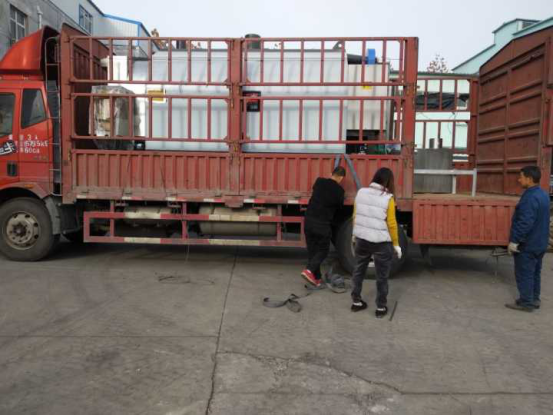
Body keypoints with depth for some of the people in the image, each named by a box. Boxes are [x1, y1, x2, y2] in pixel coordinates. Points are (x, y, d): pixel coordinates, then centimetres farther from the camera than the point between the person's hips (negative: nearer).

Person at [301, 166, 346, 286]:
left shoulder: (319, 182, 4)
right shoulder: (339, 190, -7)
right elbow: (339, 208, 6)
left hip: (309, 220, 4)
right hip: (323, 224, -4)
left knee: (312, 250, 14)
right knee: (323, 250, 10)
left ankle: (316, 278, 18)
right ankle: (309, 270, -11)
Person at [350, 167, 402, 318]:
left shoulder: (361, 193, -2)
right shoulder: (388, 199, -14)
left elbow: (355, 216, 5)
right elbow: (391, 224, -11)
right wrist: (396, 244, 1)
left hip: (361, 240, 4)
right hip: (381, 243, -4)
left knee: (358, 271, 20)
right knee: (382, 277, 11)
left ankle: (356, 302, 30)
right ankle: (381, 308, 22)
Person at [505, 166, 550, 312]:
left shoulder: (530, 197, -24)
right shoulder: (543, 195, 9)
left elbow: (524, 222, -28)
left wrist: (514, 241, -22)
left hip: (527, 244, -10)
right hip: (539, 243, 10)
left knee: (524, 274, 0)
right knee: (535, 272, 18)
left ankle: (526, 303, 8)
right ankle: (534, 299, 27)